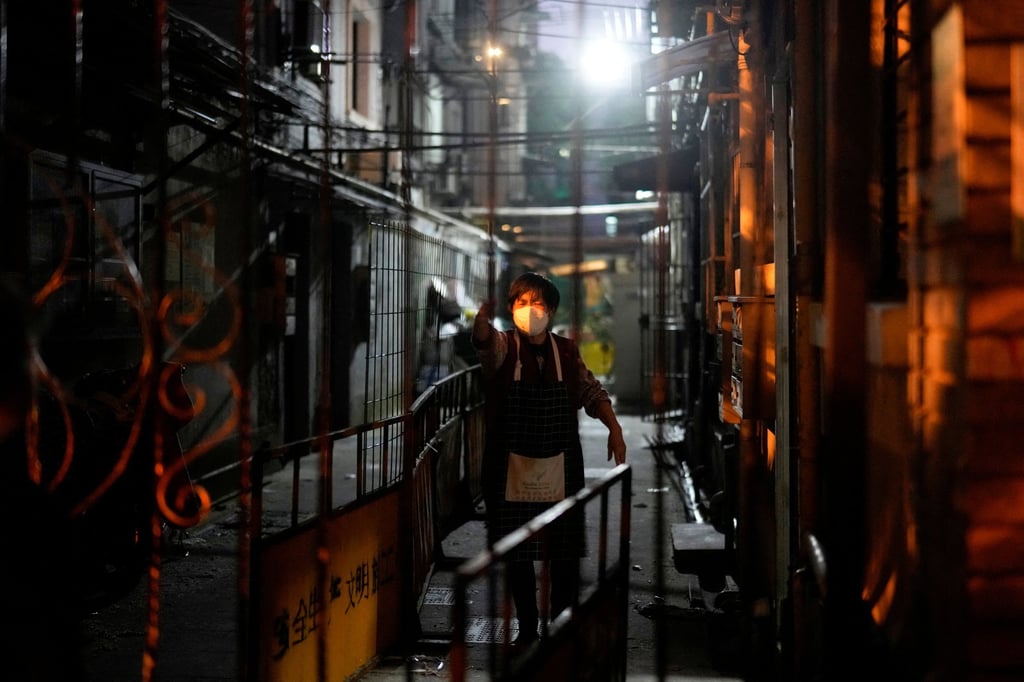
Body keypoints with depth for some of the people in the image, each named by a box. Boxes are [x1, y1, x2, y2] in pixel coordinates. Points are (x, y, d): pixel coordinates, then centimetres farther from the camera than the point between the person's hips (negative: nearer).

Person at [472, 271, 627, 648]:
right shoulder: (504, 347, -3)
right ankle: (527, 627, 17)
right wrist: (483, 318, -49)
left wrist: (614, 428, -5)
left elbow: (591, 391, 11)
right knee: (517, 552, 5)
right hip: (513, 470, -2)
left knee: (565, 552, 5)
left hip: (560, 469, 2)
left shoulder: (567, 351, 6)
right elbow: (486, 341, -25)